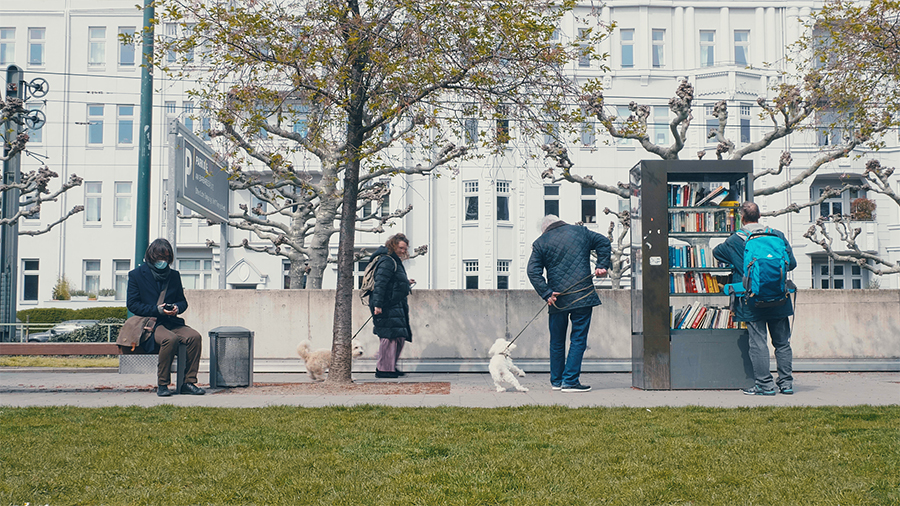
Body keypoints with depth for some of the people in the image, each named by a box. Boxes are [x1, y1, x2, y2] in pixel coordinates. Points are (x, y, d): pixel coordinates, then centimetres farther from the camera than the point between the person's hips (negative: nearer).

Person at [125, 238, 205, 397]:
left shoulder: (174, 275, 16)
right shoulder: (137, 275, 4)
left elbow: (182, 301, 20)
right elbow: (132, 304, -2)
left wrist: (177, 307, -6)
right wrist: (157, 310, -15)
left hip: (171, 322, 5)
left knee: (194, 336, -26)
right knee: (170, 339, -36)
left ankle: (189, 382, -17)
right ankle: (162, 384, -22)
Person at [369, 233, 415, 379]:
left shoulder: (395, 262, 19)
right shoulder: (387, 261, -12)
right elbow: (380, 283, -20)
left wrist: (406, 283, 34)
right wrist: (377, 304, -26)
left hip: (396, 305, 11)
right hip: (387, 307, -11)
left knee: (400, 336, 12)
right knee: (390, 335, -10)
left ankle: (391, 366, 20)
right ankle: (383, 369, -5)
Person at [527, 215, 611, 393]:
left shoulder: (540, 243, 6)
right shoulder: (580, 232, 10)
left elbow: (533, 272, -4)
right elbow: (604, 242, 18)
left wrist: (546, 293, -5)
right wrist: (602, 265, 17)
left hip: (558, 298, 1)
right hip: (583, 295, -1)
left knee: (557, 341, 13)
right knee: (578, 339, 2)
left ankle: (556, 381, 21)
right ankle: (570, 381, -4)